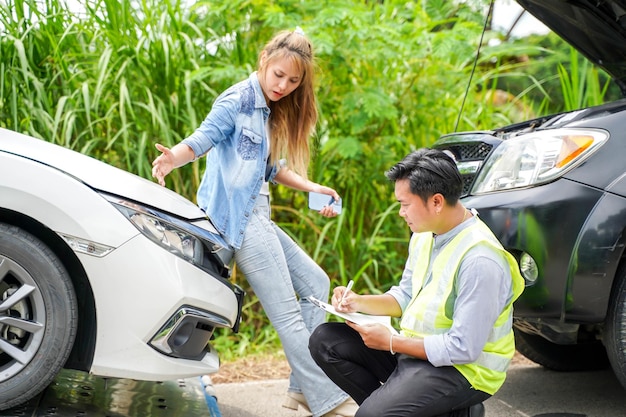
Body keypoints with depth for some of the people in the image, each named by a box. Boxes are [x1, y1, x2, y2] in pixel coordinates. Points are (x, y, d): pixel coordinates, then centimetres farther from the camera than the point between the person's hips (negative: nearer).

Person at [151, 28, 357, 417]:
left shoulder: (272, 111, 17)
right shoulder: (237, 101, -8)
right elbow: (204, 137, -20)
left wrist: (311, 187, 10)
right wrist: (173, 158, -40)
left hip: (258, 216, 10)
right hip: (239, 216, -10)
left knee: (316, 283, 11)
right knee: (287, 313, -9)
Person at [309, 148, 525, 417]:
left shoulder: (479, 260, -26)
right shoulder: (424, 235, 2)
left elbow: (463, 349, -24)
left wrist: (391, 343, -18)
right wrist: (358, 302, -3)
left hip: (462, 368, -8)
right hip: (414, 345, 9)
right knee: (324, 341, -1)